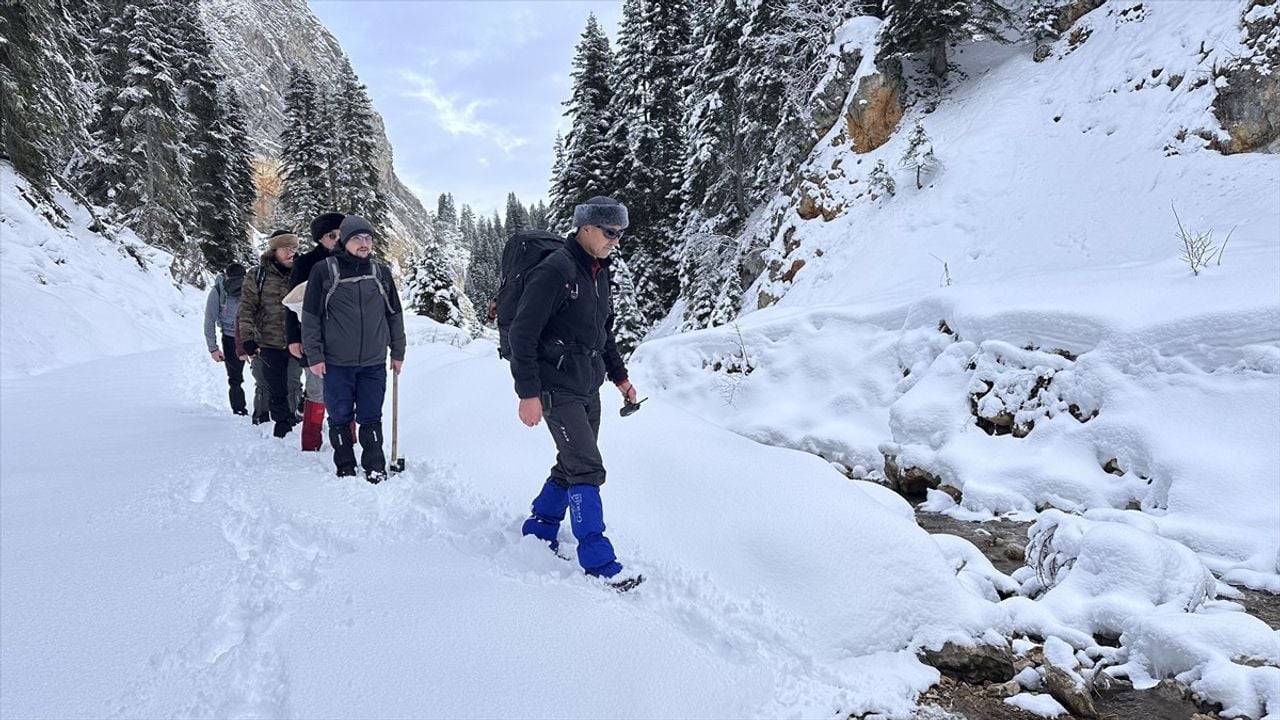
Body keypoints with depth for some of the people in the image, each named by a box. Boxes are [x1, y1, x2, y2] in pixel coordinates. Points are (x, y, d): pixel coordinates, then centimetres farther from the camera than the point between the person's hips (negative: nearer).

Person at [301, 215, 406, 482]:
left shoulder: (381, 272, 5)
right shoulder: (323, 271, -4)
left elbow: (395, 314, 13)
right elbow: (311, 316, -1)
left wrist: (398, 351, 13)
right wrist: (314, 355, -4)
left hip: (374, 362, 1)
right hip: (336, 363, -1)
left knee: (371, 419, 7)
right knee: (340, 418, 9)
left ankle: (375, 467, 19)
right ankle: (345, 469, 22)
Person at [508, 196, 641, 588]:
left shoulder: (599, 272, 11)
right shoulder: (555, 271, -17)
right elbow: (523, 333, -18)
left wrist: (619, 375, 20)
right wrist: (528, 393, -20)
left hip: (589, 388, 9)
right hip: (558, 389, -9)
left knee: (571, 466, 15)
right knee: (587, 469, -10)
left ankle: (538, 532, 31)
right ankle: (598, 560, -2)